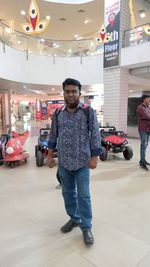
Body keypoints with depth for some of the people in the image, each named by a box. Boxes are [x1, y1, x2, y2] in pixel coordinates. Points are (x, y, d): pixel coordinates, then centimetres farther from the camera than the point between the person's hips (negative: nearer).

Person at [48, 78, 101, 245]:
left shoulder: (88, 112, -7)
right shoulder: (57, 114, 3)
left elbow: (95, 136, -7)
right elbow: (53, 136, 9)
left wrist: (94, 157, -10)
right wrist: (50, 156, 7)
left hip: (82, 162, -4)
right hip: (64, 162, 4)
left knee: (83, 195, 5)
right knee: (68, 193, 17)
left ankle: (86, 227, 22)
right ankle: (74, 218, 38)